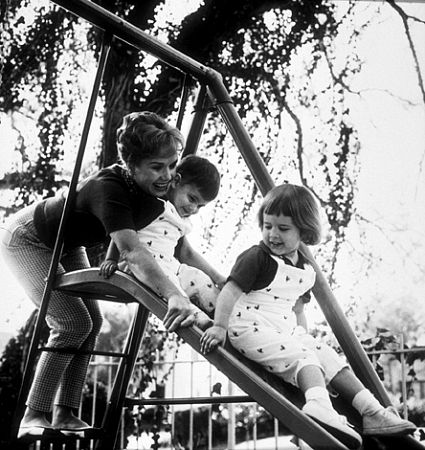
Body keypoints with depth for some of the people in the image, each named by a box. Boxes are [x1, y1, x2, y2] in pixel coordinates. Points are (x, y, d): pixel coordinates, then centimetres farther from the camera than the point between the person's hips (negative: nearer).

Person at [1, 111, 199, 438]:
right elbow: (132, 252, -55)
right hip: (26, 238, -8)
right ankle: (33, 417, -9)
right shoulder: (110, 189, -40)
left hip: (66, 246, 8)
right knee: (73, 322, -18)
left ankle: (65, 415, 7)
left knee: (92, 320, 0)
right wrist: (174, 295, -68)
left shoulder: (159, 190, -17)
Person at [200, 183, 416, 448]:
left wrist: (304, 336, 18)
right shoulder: (256, 258, -11)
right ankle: (319, 407, -45)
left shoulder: (306, 270, 12)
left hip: (287, 331, 7)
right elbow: (230, 292, -18)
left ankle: (373, 412, -2)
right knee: (303, 358, -25)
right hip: (251, 328, -7)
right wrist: (220, 327, -25)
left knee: (330, 358, -1)